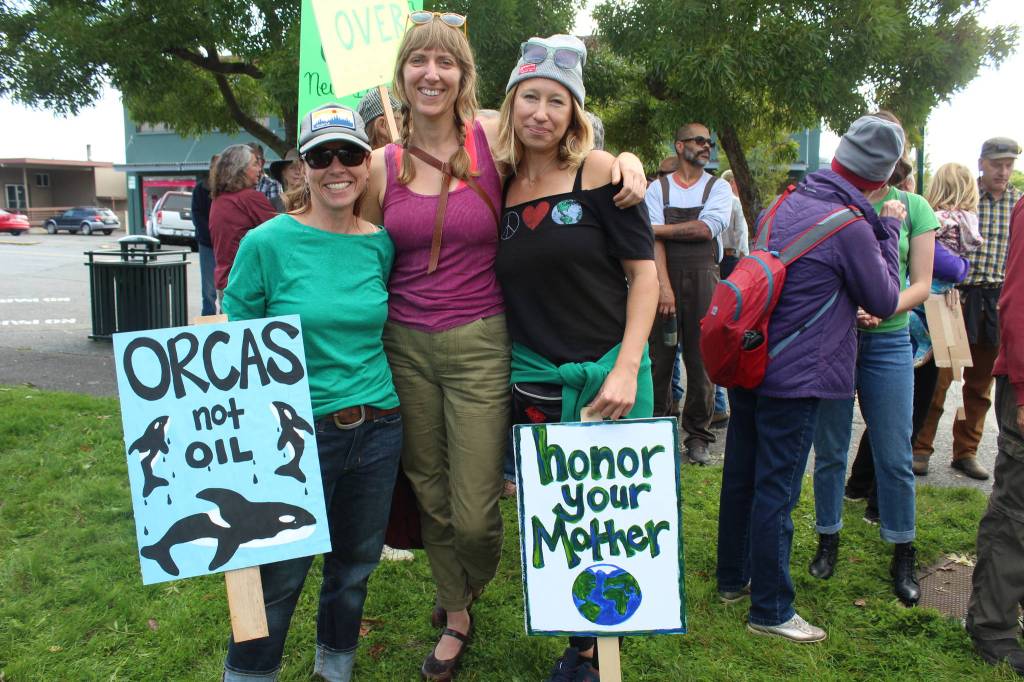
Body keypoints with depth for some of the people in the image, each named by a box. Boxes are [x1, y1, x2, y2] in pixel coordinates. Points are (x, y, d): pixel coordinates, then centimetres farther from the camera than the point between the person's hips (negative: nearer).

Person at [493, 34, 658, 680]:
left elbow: (643, 270, -6)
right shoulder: (501, 185, 5)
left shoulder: (600, 171, -6)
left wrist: (627, 370, -14)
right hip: (533, 383, 3)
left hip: (608, 378, -3)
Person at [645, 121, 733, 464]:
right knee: (659, 357, 0)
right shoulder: (658, 188, 8)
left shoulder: (719, 188, 10)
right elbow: (655, 239, -4)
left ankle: (697, 435, 11)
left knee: (701, 359, 1)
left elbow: (706, 228, -9)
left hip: (703, 280, 0)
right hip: (664, 278, 0)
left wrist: (656, 228, -7)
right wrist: (664, 285, -16)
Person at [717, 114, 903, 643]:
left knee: (740, 476, 17)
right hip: (796, 376, -8)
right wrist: (888, 231, 5)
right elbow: (885, 301, -2)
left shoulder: (785, 203, 6)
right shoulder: (852, 227, -16)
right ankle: (769, 610, 15)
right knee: (776, 493, 2)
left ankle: (732, 578, 34)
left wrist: (844, 309, 21)